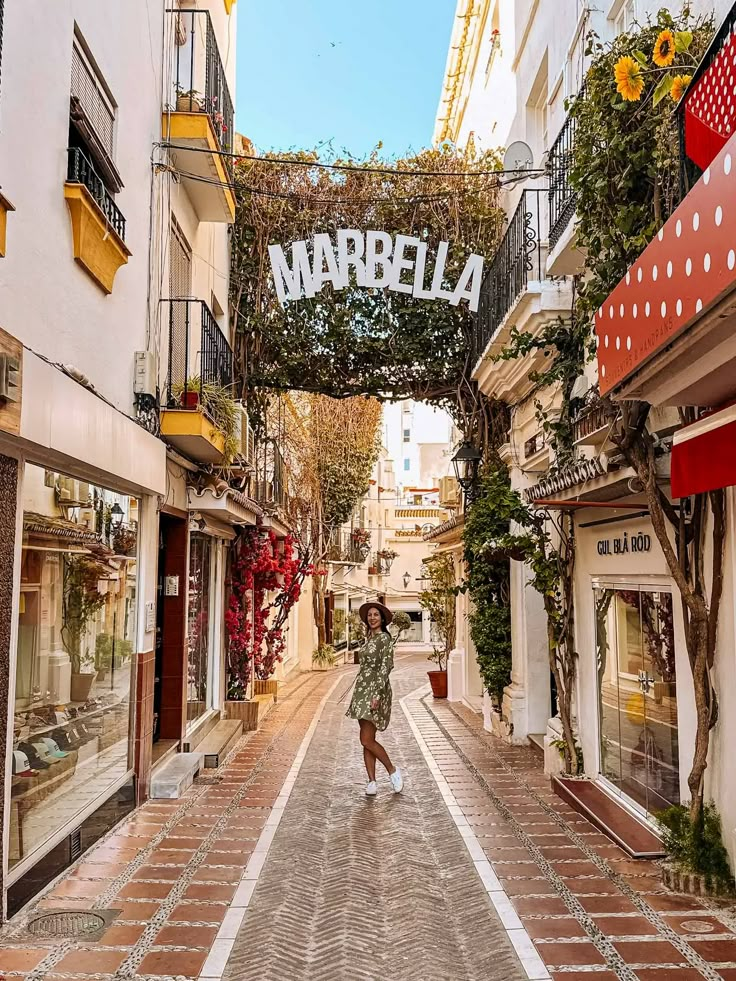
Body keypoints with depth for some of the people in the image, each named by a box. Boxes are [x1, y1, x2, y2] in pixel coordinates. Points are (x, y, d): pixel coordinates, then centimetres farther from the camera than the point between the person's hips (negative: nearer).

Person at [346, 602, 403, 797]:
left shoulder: (384, 638, -9)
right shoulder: (369, 639, 15)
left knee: (367, 740, -10)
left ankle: (393, 771, 8)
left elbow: (385, 668, -16)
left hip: (375, 689, -9)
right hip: (362, 689, 9)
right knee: (366, 740, 7)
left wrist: (377, 694, -23)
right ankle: (372, 782, 11)